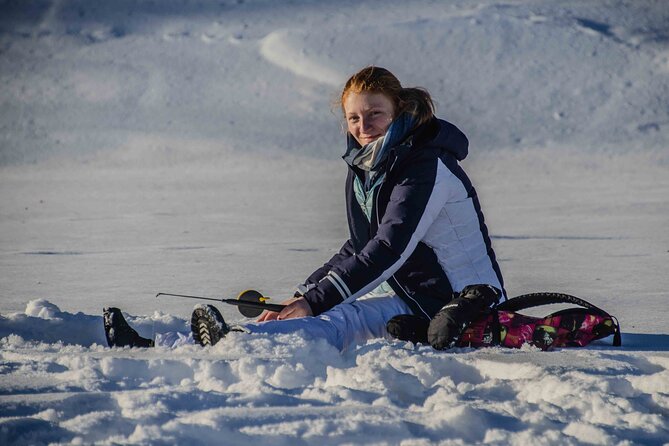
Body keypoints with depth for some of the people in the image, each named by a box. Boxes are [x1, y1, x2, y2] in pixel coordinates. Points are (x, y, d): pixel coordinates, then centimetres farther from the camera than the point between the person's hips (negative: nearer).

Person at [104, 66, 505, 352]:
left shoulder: (428, 167, -18)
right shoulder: (362, 170, 11)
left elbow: (389, 250, -26)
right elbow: (359, 250, 17)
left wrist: (314, 301, -30)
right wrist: (306, 294, 2)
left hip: (453, 298, -8)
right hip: (404, 290, 8)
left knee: (344, 321, -31)